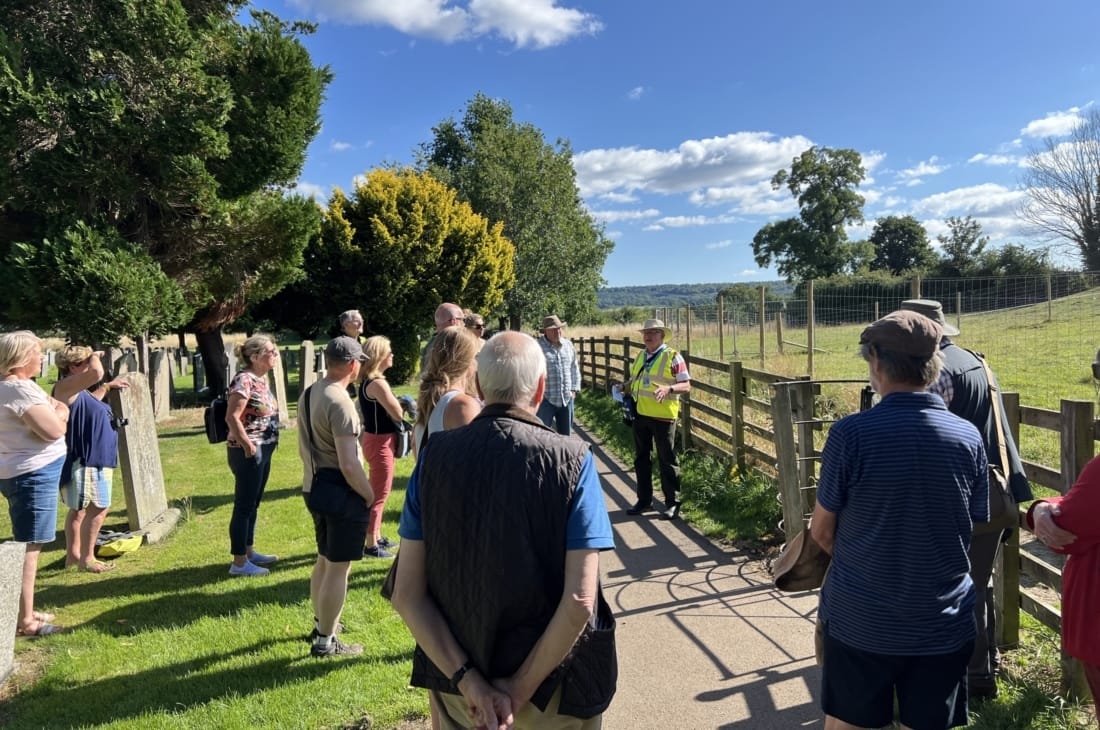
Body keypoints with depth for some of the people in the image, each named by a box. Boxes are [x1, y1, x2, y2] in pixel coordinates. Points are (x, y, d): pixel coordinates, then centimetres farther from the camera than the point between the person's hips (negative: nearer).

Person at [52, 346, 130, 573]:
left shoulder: (79, 390, 14)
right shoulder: (66, 386, -16)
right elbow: (96, 373, -33)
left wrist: (107, 386, 32)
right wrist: (96, 357, -14)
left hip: (91, 459, 11)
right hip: (83, 460, -11)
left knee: (80, 509, 17)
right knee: (98, 508, -10)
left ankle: (73, 554, 26)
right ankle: (87, 558, -4)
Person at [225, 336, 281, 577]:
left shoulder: (261, 378, 10)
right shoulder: (244, 379, -17)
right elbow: (232, 417, -23)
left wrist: (267, 444, 14)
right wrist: (248, 446, -20)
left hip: (263, 450, 9)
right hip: (248, 452, -9)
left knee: (253, 505, 18)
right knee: (244, 506, -1)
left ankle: (249, 552, 30)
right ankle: (239, 562, 8)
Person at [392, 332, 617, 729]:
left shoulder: (435, 455, -10)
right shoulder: (570, 460, -17)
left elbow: (406, 594, -10)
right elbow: (580, 603, -20)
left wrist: (467, 679, -9)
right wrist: (523, 688, -11)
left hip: (458, 686, 2)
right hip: (550, 686, -2)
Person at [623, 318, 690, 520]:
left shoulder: (673, 357, -7)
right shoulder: (640, 357, 13)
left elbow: (686, 386, -11)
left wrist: (668, 389, -28)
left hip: (663, 416, -6)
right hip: (640, 414, 7)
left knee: (667, 460, 3)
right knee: (641, 458, 14)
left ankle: (672, 503, 15)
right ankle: (644, 499, 26)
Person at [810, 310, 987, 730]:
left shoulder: (851, 433, -18)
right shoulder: (968, 437, -7)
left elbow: (822, 531, -8)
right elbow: (974, 527, 5)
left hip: (859, 620, -3)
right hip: (943, 624, 3)